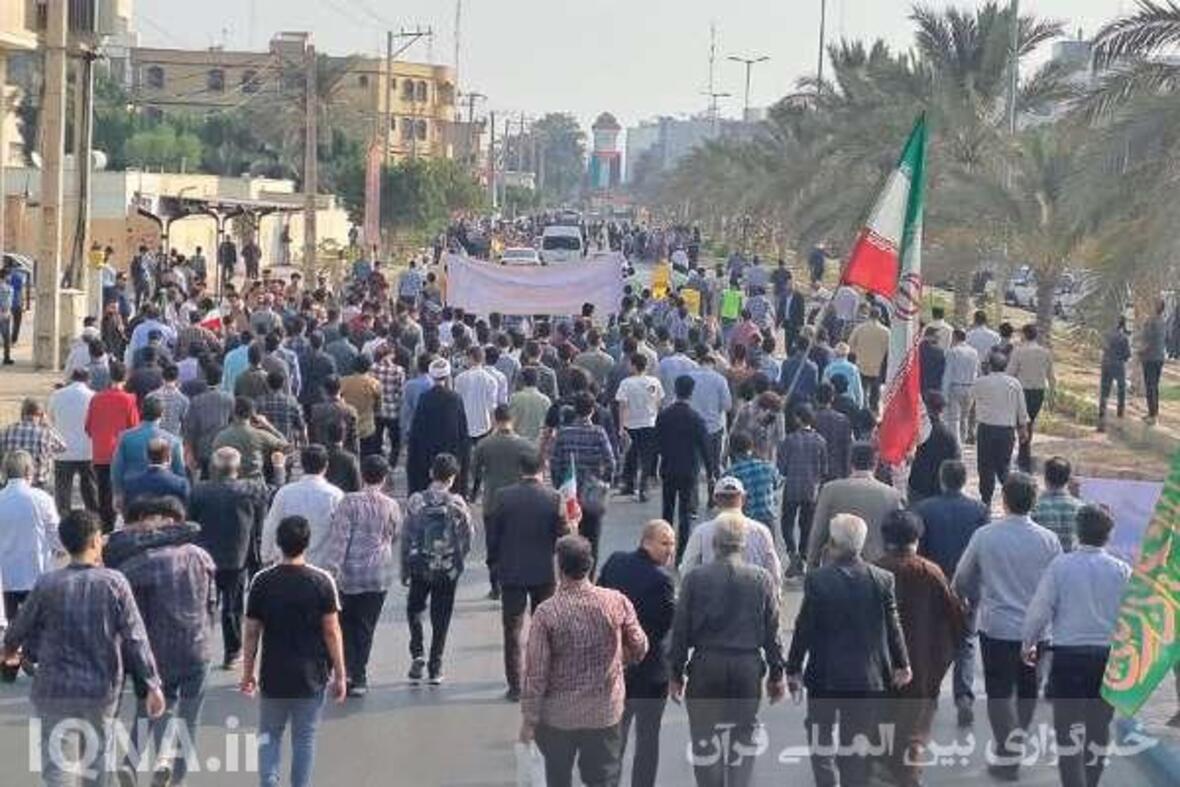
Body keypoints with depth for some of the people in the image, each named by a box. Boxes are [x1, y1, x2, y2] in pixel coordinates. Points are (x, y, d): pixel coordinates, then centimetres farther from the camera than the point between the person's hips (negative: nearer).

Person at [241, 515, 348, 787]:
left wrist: (248, 672, 10)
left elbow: (251, 633, -2)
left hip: (273, 675, 1)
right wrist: (340, 675, 0)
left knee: (269, 735, 15)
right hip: (312, 676, -1)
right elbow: (332, 632, -8)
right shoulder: (321, 581, -9)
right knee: (304, 737, 11)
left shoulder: (262, 581, -6)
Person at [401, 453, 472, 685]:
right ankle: (435, 669, 11)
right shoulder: (457, 503, -8)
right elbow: (467, 537, -3)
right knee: (441, 617, 9)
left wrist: (404, 570, 6)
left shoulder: (416, 501, -7)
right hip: (448, 569, 0)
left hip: (420, 567, 0)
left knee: (414, 608, 20)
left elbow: (407, 537, -3)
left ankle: (417, 654, 4)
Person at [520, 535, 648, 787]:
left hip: (558, 715, -1)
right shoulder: (617, 602, -11)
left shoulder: (547, 612, -17)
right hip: (605, 713, 1)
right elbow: (639, 648, 2)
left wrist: (529, 718, -2)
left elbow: (536, 671, -13)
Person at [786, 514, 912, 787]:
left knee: (820, 743, 12)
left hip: (825, 675, -2)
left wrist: (793, 669, 3)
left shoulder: (817, 580, -14)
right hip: (867, 677, 3)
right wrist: (902, 664, 14)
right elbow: (893, 627, 0)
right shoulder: (883, 580, -7)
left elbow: (804, 629, -9)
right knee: (857, 746, 13)